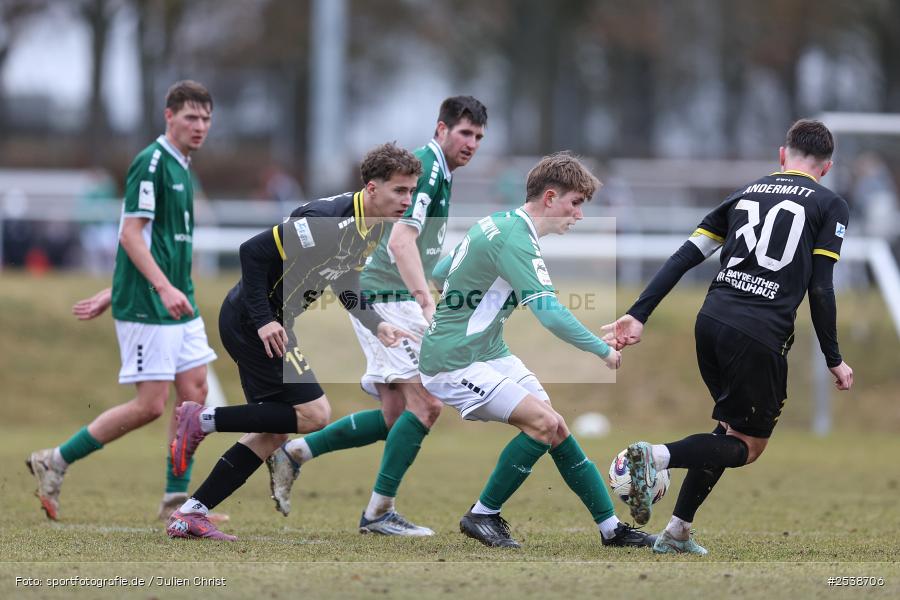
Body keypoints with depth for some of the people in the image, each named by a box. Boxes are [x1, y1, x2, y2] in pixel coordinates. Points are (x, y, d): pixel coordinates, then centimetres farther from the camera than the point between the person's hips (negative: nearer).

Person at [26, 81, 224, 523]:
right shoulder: (151, 163, -13)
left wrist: (112, 294, 22)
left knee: (194, 392, 4)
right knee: (150, 405, -8)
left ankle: (176, 500, 10)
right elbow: (131, 234, -20)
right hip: (146, 306, -9)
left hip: (178, 304, 9)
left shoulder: (181, 167, 16)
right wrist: (164, 288, -28)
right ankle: (55, 463, 3)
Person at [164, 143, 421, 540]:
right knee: (314, 414, -11)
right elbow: (253, 252, -25)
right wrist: (263, 321, -25)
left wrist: (378, 326, 4)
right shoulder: (327, 220, -26)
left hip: (271, 323, 10)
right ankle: (202, 421, -3)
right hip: (248, 321, -10)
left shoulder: (373, 228, 4)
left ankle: (190, 515, 12)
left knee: (274, 431, 10)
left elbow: (343, 286, 19)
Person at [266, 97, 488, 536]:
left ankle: (294, 453, 14)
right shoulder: (427, 167, -14)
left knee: (395, 418, 10)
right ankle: (379, 511, -8)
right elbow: (401, 240, -26)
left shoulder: (436, 170, 18)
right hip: (388, 298, -10)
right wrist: (427, 300, -35)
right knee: (425, 404, -11)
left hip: (385, 300, 10)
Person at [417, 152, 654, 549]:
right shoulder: (515, 240, -22)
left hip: (490, 352, 10)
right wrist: (604, 351, -20)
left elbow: (440, 271, 20)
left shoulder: (497, 223, 9)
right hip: (453, 363, -10)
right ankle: (482, 515, -7)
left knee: (557, 430, 4)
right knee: (543, 422, -21)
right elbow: (551, 314, -29)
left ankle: (610, 527, 9)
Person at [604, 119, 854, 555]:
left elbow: (686, 256, 11)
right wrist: (834, 361, 4)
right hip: (760, 335, -6)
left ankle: (677, 533, 19)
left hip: (711, 321, 6)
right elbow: (820, 290, -4)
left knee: (732, 428, 24)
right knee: (749, 446, 6)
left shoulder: (747, 193, 19)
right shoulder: (830, 205, 5)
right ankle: (657, 456, -20)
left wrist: (638, 315, 8)